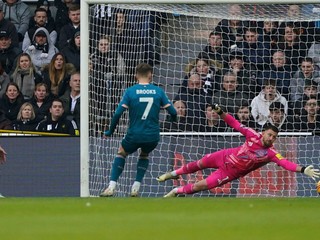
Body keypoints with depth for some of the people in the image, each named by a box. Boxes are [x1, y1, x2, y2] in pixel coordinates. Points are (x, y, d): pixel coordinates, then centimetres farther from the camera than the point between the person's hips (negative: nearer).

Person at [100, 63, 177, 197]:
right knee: (144, 155, 32)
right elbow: (173, 112, -1)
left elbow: (118, 113, -10)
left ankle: (112, 187, 11)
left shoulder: (130, 91, -4)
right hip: (153, 136, 2)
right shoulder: (158, 91, 1)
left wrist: (110, 131, 3)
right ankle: (136, 188, 19)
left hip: (134, 135, -1)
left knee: (121, 153, 26)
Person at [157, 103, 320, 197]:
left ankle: (177, 191, 22)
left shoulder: (271, 153, -26)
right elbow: (236, 124, -12)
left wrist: (303, 170, -57)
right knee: (200, 164, 22)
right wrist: (220, 113, -21)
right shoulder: (253, 136, -19)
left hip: (231, 173, -2)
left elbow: (286, 163, -40)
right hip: (225, 157, 2)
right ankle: (174, 173, 51)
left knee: (202, 186, -3)